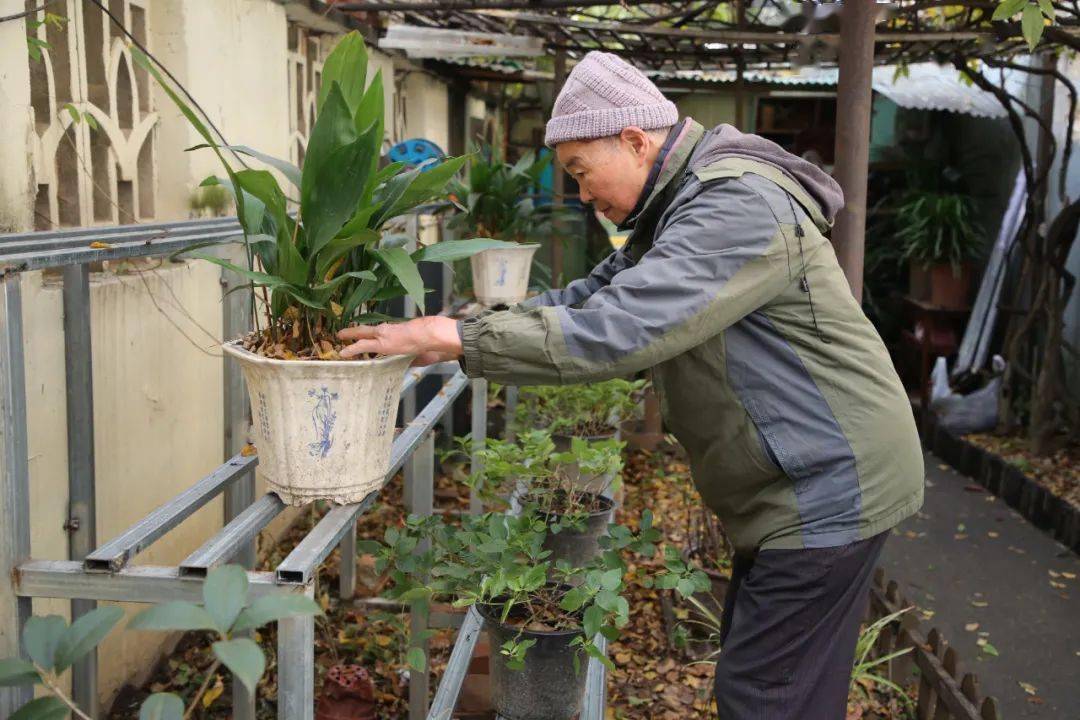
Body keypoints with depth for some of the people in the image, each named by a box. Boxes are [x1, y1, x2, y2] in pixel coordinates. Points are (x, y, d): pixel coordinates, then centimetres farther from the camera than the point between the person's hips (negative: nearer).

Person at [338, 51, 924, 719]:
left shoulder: (739, 207, -24)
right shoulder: (680, 208, 11)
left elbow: (612, 330, -33)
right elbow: (589, 297, 9)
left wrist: (456, 339, -27)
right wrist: (455, 325, -3)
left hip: (827, 488, -10)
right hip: (791, 487, 10)